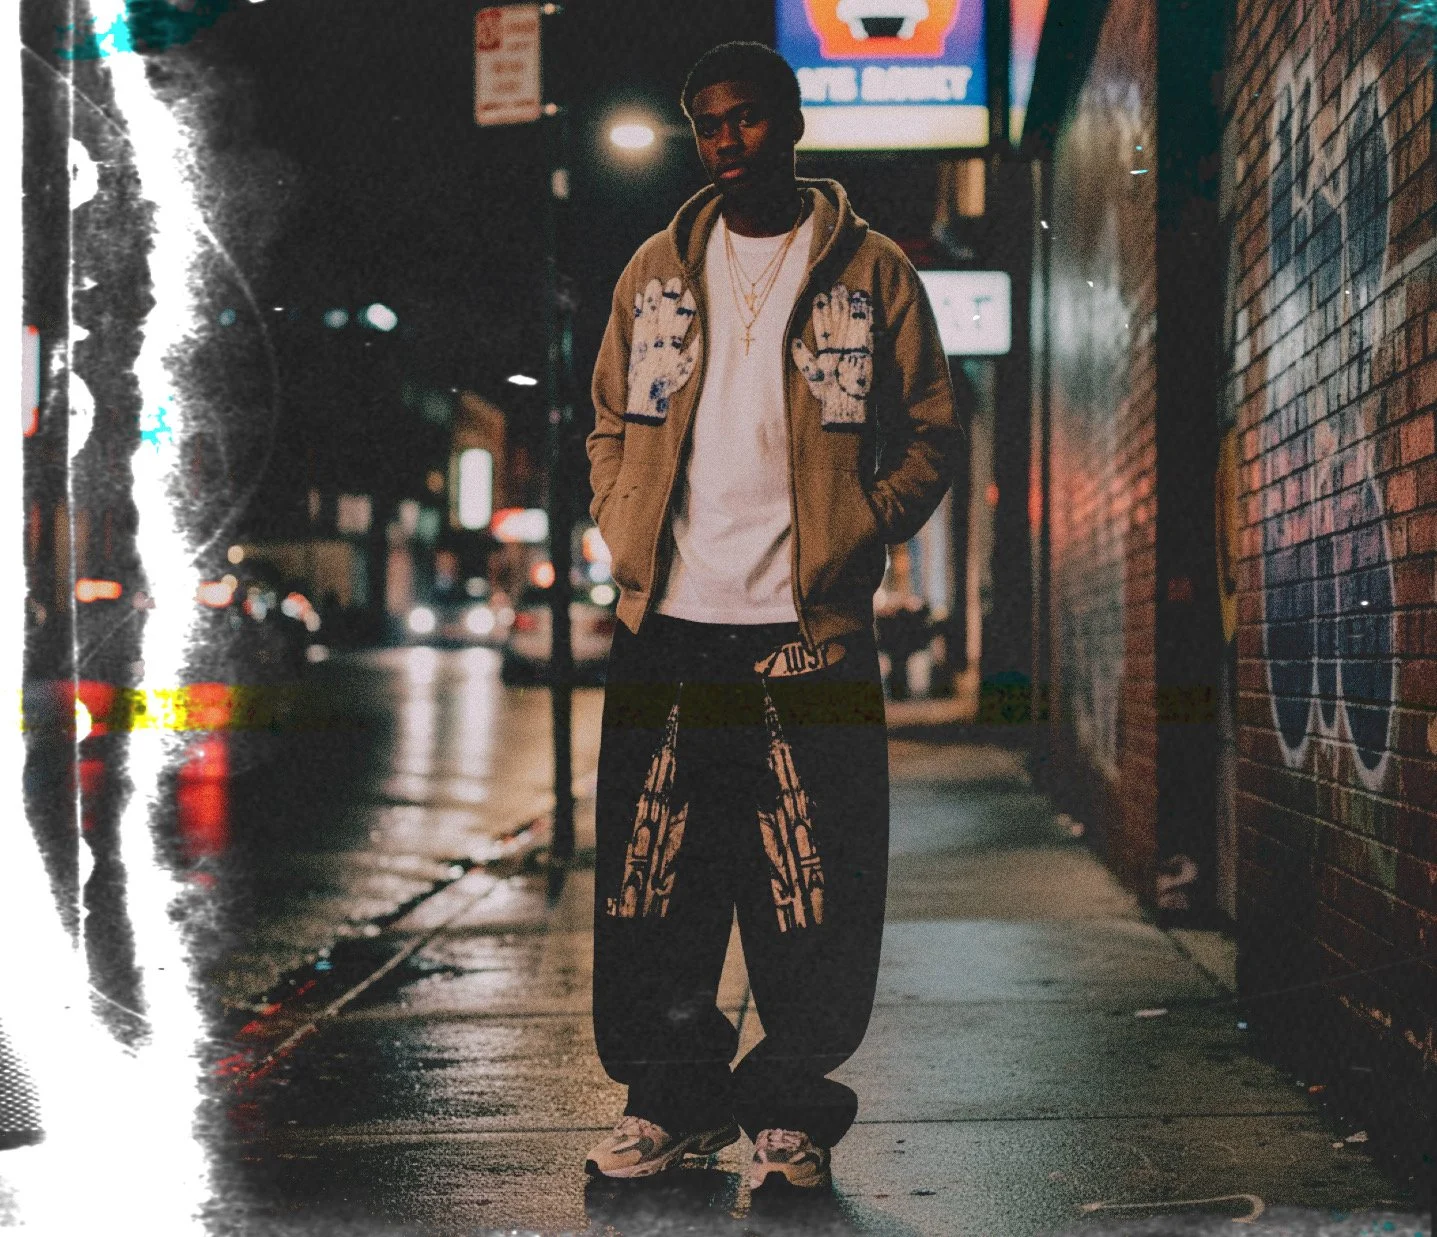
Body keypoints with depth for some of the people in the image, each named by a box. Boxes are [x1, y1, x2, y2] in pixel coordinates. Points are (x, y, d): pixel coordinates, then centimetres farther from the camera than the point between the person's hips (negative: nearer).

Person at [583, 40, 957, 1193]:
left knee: (813, 895, -2)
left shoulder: (871, 271, 5)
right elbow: (611, 423, 19)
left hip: (810, 633, -3)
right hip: (668, 631, 3)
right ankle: (674, 1094, 18)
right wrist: (629, 538, 4)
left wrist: (856, 539, -8)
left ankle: (789, 1111, 11)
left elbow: (929, 431, 6)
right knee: (650, 883, 4)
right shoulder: (656, 271, 13)